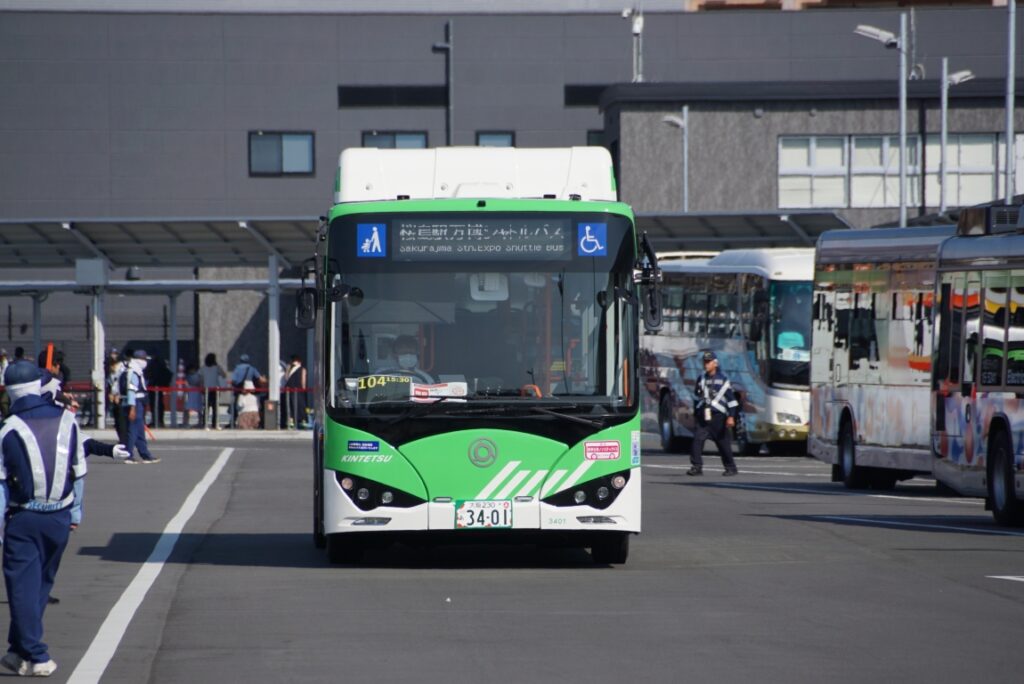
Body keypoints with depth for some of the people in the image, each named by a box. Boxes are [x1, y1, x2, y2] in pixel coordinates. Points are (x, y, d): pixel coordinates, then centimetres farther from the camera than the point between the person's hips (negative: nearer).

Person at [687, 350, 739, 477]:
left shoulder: (722, 380, -3)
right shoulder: (701, 379, 11)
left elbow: (731, 399, -5)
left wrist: (731, 417, -12)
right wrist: (696, 413, 18)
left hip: (718, 417, -4)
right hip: (703, 417, 4)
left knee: (723, 443, 4)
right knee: (697, 440, -12)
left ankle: (730, 468, 16)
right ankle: (696, 467, -10)